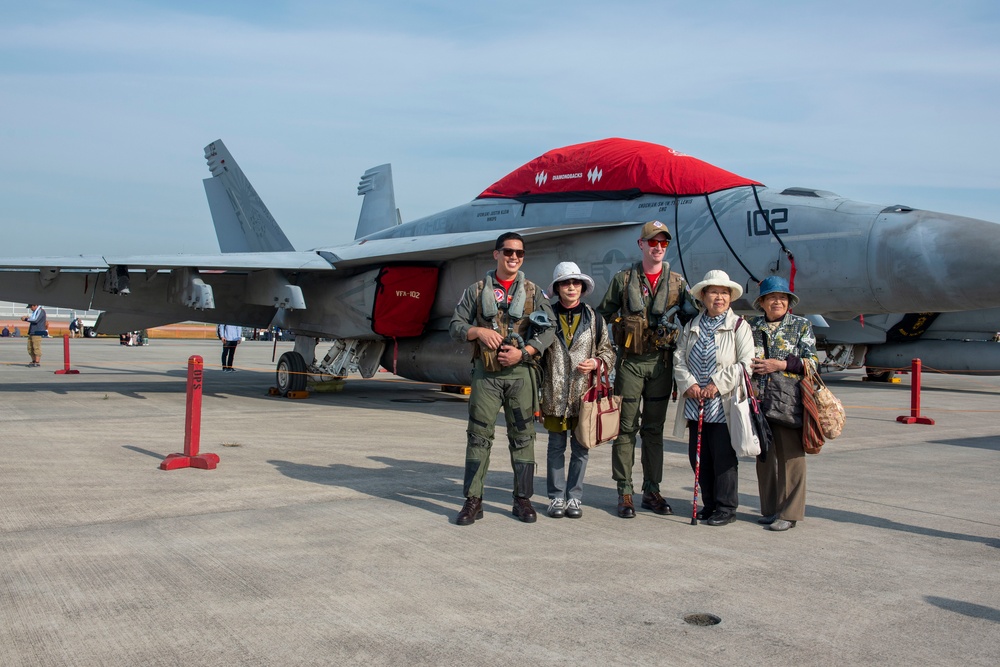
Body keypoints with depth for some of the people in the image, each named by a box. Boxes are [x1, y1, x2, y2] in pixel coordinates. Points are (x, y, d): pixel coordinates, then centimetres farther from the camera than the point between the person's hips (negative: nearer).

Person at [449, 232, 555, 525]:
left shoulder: (533, 292, 10)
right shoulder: (477, 290, 10)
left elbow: (548, 330, 2)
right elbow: (456, 325, 8)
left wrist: (522, 352, -12)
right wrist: (479, 331, -12)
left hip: (521, 372, 0)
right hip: (485, 373, 0)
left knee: (522, 436, 4)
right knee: (479, 435, -1)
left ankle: (523, 499, 13)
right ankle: (473, 501, 4)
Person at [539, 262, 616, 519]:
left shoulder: (594, 318, 7)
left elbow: (608, 351, 13)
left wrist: (596, 363, -9)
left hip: (584, 394, 1)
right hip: (554, 394, -1)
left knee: (580, 448, 5)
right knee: (556, 447, 6)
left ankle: (574, 498, 15)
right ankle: (556, 497, 15)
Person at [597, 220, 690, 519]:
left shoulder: (677, 282, 9)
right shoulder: (623, 279, 3)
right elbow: (604, 313, 9)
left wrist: (673, 321, -4)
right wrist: (623, 327, -2)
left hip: (662, 362, 2)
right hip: (630, 362, -2)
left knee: (654, 428, 9)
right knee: (626, 427, -2)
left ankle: (652, 491, 16)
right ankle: (624, 492, 5)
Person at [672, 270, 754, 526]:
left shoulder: (739, 326, -1)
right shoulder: (692, 327, 13)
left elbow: (746, 363, -9)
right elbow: (679, 358, 8)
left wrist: (718, 384, -16)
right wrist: (688, 383, -9)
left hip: (723, 406, -5)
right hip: (695, 406, 5)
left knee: (724, 457, -1)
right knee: (698, 457, 10)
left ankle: (726, 508, 11)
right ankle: (709, 504, 23)